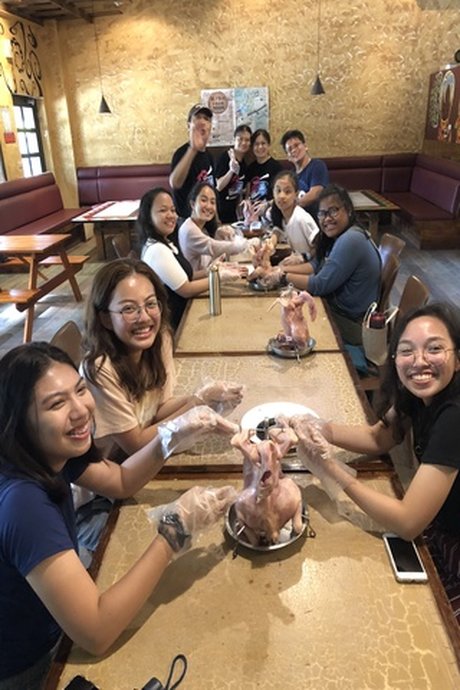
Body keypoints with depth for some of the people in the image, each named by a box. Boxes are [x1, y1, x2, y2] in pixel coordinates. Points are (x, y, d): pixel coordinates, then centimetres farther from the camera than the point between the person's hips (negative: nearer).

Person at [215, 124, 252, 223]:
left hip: (233, 210, 7)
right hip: (221, 208, -7)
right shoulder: (225, 158, -12)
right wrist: (231, 170, -31)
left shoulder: (244, 163, 9)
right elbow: (218, 186, -20)